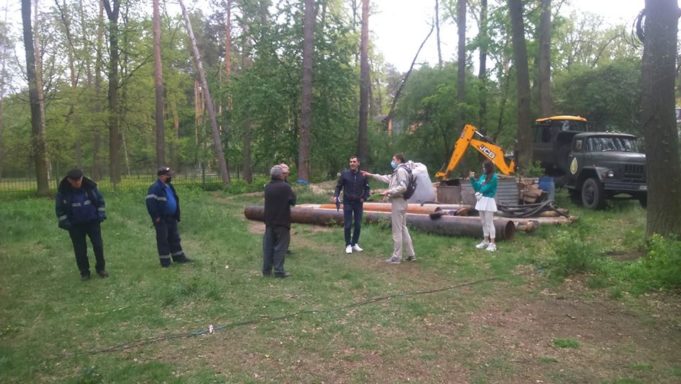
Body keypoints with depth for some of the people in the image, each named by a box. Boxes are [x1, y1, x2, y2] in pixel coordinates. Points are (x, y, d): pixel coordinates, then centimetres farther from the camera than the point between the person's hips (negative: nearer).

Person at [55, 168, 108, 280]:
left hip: (92, 222, 1)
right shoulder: (63, 191, -12)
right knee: (80, 249, 4)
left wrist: (101, 214, -3)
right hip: (75, 225, 0)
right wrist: (64, 222, -7)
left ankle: (100, 268, 19)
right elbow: (59, 208, -2)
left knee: (98, 245, 3)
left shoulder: (90, 187, -10)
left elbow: (100, 201, 4)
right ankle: (84, 272, 17)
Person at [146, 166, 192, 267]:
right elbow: (150, 203, -21)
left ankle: (179, 257, 22)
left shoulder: (169, 187, 14)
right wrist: (156, 217, -20)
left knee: (174, 238, 14)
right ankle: (165, 261, 7)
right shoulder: (155, 188, -15)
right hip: (161, 220, -8)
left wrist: (177, 215, 18)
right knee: (163, 239, 0)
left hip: (171, 218, 8)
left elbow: (176, 200, 22)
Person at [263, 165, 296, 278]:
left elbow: (267, 201, 12)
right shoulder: (285, 187, -14)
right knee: (280, 246, 1)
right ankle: (279, 271, 2)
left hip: (269, 221, 5)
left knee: (268, 246, 10)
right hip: (282, 222, -5)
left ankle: (266, 270, 15)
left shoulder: (267, 187, 4)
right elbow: (293, 201, -7)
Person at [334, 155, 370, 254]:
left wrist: (364, 198, -3)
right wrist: (336, 196, -13)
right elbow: (338, 186, 1)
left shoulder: (363, 175, -3)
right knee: (347, 225, 0)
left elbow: (367, 188, 9)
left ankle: (355, 243, 21)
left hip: (358, 203, 2)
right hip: (347, 202, -1)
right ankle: (348, 245, 11)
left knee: (358, 225, 7)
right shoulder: (345, 174, -6)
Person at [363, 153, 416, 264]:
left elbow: (403, 187, -24)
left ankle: (396, 257, -1)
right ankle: (411, 254, 16)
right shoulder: (397, 171, 20)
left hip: (398, 202, -11)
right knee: (403, 228, 13)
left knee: (397, 230, -6)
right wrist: (371, 175, 25)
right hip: (399, 202, 11)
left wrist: (389, 191, -18)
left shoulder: (401, 170, -14)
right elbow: (387, 178, 28)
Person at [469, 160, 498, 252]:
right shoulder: (483, 176, 11)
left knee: (489, 223, -6)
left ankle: (492, 243, -1)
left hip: (488, 201, -8)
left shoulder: (493, 177, -11)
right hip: (481, 200, 8)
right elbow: (477, 187, 10)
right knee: (484, 222, 14)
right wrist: (472, 179, -1)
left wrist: (479, 192, -1)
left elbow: (485, 188, -17)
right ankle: (485, 241, 23)